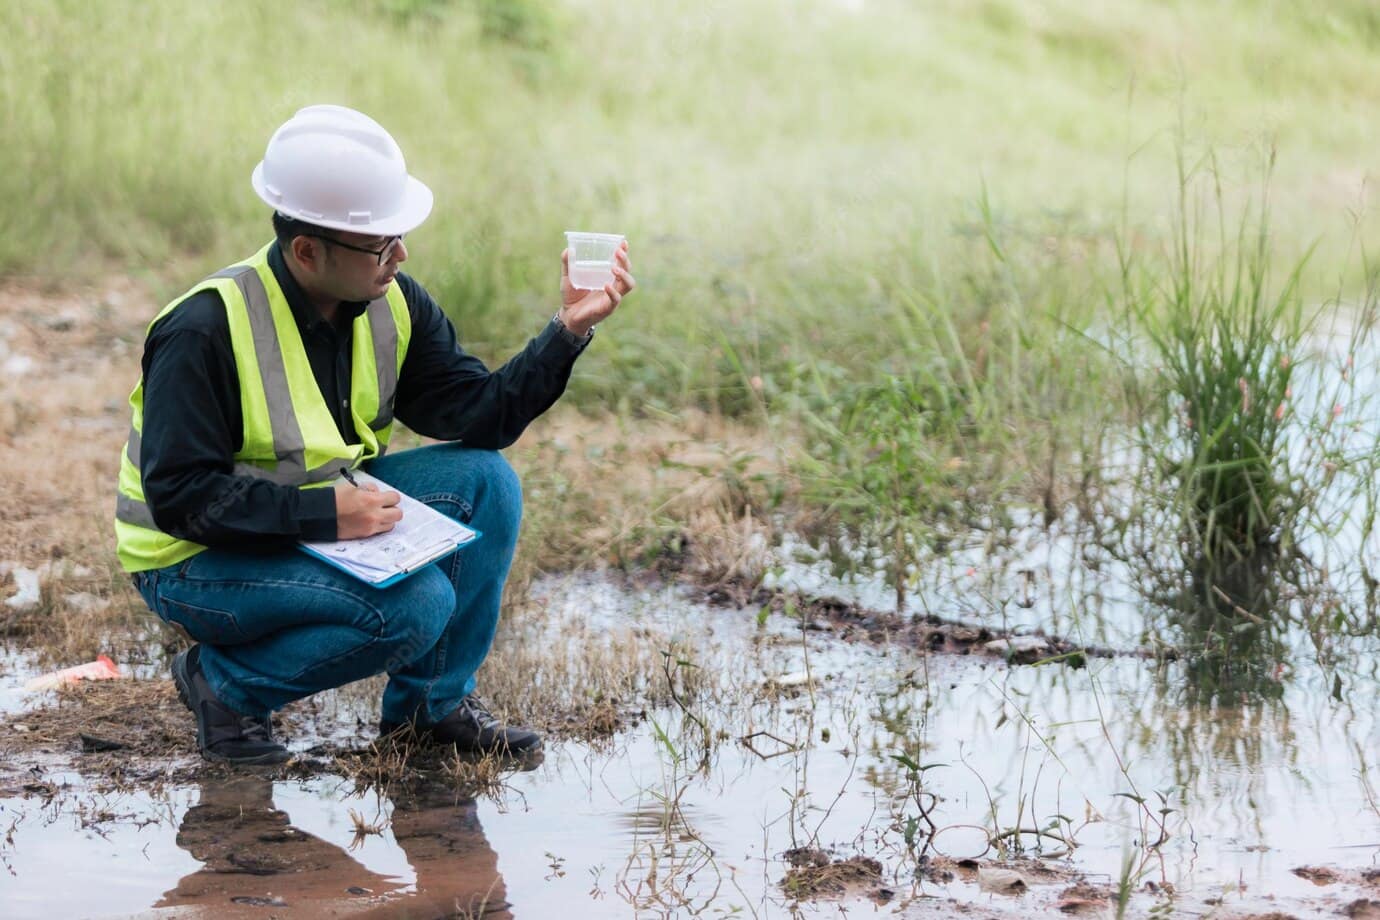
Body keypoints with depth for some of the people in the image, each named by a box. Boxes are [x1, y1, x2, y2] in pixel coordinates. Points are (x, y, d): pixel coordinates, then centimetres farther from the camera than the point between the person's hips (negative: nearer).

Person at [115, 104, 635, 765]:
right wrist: (323, 513, -33)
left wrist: (568, 330, -18)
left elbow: (477, 416, -6)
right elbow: (179, 495, -26)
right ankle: (224, 682, -6)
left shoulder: (393, 304, -4)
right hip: (195, 561, -7)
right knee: (416, 602, -26)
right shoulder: (205, 330, -25)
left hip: (323, 519, 7)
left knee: (483, 481, -10)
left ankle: (430, 703, 4)